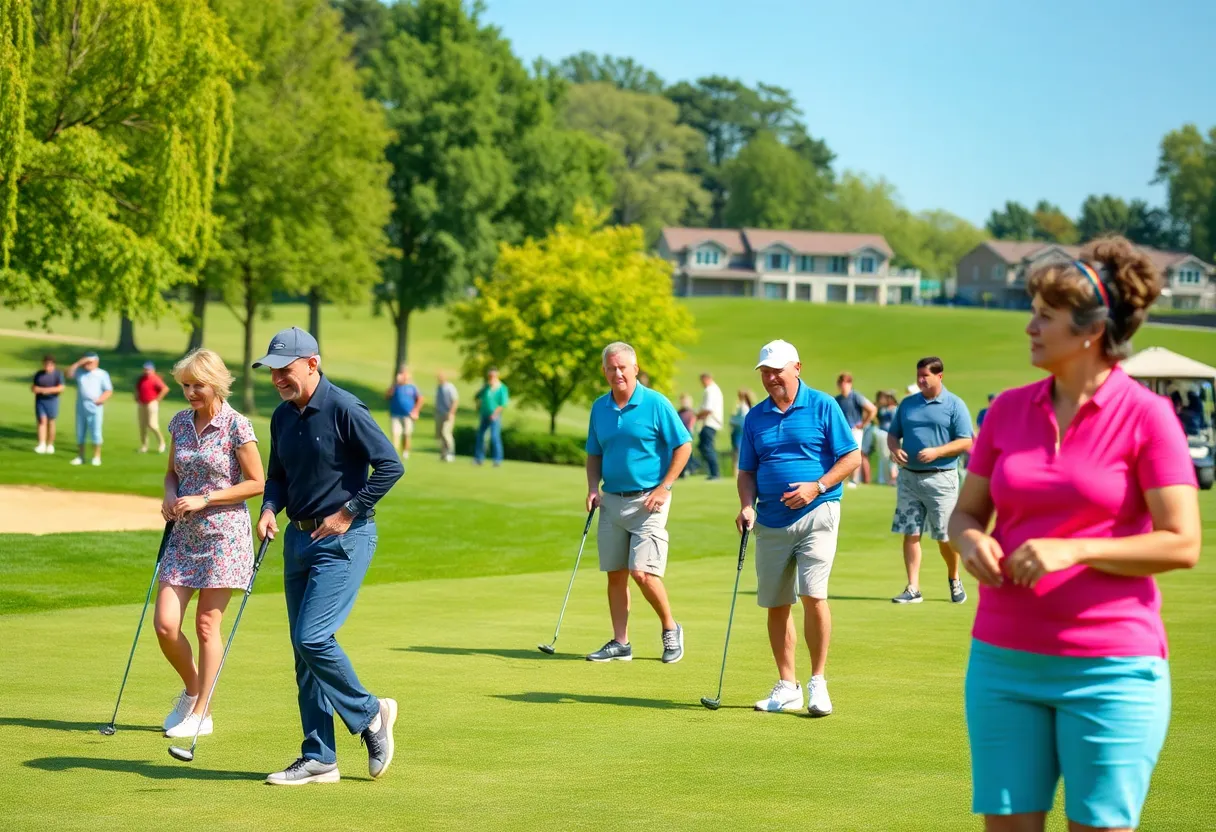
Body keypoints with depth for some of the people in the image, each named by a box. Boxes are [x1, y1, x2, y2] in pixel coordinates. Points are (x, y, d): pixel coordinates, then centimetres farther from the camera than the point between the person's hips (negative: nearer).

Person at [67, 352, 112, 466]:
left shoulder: (102, 374, 1)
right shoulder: (80, 372, 11)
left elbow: (109, 391, -2)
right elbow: (69, 373, -3)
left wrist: (102, 399, -19)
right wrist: (79, 363, -9)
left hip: (95, 407, -4)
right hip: (81, 407, 4)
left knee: (95, 433, -6)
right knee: (80, 433, 7)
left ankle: (96, 457, 0)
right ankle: (80, 457, 14)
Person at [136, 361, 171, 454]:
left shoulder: (155, 379, -12)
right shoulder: (141, 379, 11)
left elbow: (165, 389, -20)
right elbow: (137, 389, 30)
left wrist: (157, 399, -15)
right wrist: (136, 398, 15)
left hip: (152, 404, -7)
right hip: (142, 404, 7)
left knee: (152, 424, -12)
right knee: (142, 425, 6)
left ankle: (161, 442, 6)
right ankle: (143, 446, 12)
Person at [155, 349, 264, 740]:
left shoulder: (237, 426, -10)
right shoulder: (180, 422, 7)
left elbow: (257, 483, -8)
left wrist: (205, 499, -15)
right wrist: (170, 496, -3)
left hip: (224, 535, -5)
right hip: (184, 535, 5)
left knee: (207, 625, 0)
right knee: (165, 625, -1)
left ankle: (201, 712, 11)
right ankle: (191, 690, 24)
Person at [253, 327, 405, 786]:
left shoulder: (344, 409, -14)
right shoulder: (283, 416, 10)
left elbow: (390, 465, -16)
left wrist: (348, 513, -14)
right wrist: (269, 509, 0)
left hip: (343, 540, -8)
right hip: (299, 537, 8)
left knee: (313, 637, -16)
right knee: (305, 649, 6)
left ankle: (370, 712, 7)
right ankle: (319, 759, 10)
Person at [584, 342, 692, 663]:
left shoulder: (656, 403, -8)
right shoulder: (599, 408, 9)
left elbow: (683, 446, -6)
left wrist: (664, 488, -11)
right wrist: (593, 488, 2)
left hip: (648, 500, -6)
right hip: (612, 500, 6)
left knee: (643, 573, -12)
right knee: (615, 574, 5)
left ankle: (670, 629, 9)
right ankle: (620, 643, 12)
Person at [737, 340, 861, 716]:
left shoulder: (822, 406, -1)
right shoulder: (755, 417, 12)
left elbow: (851, 457, -2)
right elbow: (747, 471, 16)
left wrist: (816, 487, -14)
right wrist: (747, 505, -3)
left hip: (816, 513, -5)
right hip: (770, 521, 5)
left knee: (812, 594, -16)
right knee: (776, 604, 5)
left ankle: (817, 683, -5)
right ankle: (786, 687, 14)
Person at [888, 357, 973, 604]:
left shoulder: (954, 405, -1)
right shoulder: (907, 404, 12)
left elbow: (965, 442, -5)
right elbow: (892, 434, 17)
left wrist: (937, 451, -18)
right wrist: (894, 449, -5)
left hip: (941, 478, -4)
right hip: (908, 477, 4)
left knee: (945, 537, 1)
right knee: (910, 534, 0)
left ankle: (954, 580, 24)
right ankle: (913, 588, 3)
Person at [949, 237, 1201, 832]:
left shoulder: (1145, 414, -7)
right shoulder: (1009, 409, 8)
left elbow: (1182, 544, -10)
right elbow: (966, 511, 15)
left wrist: (1073, 550, -19)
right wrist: (972, 540, -8)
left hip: (1110, 669, -4)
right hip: (1004, 662, 5)